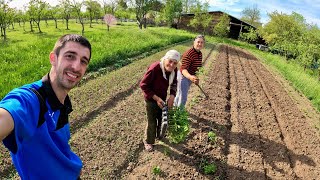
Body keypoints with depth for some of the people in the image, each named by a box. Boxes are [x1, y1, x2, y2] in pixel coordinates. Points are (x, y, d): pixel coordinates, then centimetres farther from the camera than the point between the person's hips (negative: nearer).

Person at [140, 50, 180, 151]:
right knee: (152, 122, 7)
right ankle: (148, 141, 34)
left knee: (162, 118, 23)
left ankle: (159, 135, 52)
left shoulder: (174, 70, -15)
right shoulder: (154, 68, -34)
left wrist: (172, 96, -14)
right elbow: (143, 85, -26)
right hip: (151, 99, -6)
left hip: (162, 98, 6)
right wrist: (156, 98, -26)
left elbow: (173, 83, 3)